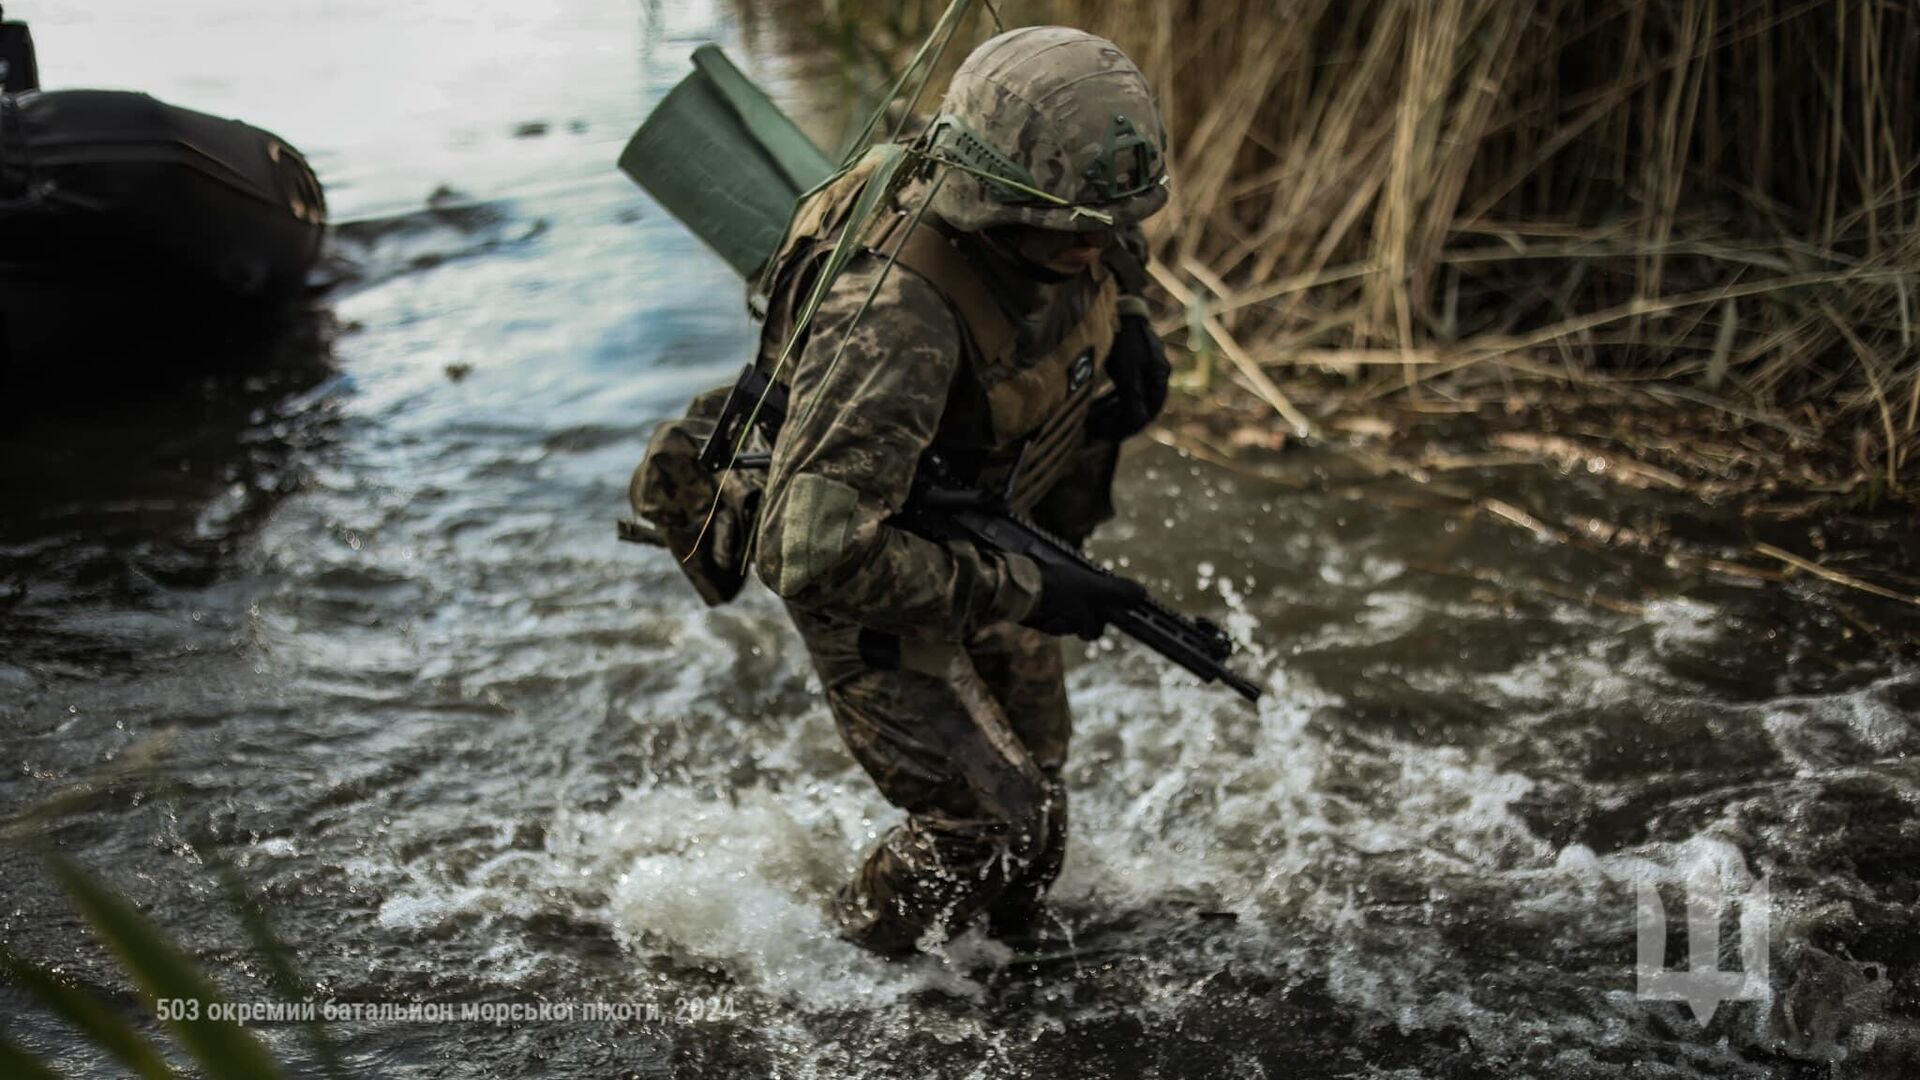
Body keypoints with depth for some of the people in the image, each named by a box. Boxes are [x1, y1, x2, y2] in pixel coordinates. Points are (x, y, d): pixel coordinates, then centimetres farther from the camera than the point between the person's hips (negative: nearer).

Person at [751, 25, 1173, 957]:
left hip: (990, 538, 7)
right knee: (984, 820, -4)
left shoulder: (1064, 225, -19)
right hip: (865, 571, -7)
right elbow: (821, 554, -48)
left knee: (1034, 786, 20)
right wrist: (1020, 594, -39)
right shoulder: (896, 320, -43)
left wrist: (1131, 330, -11)